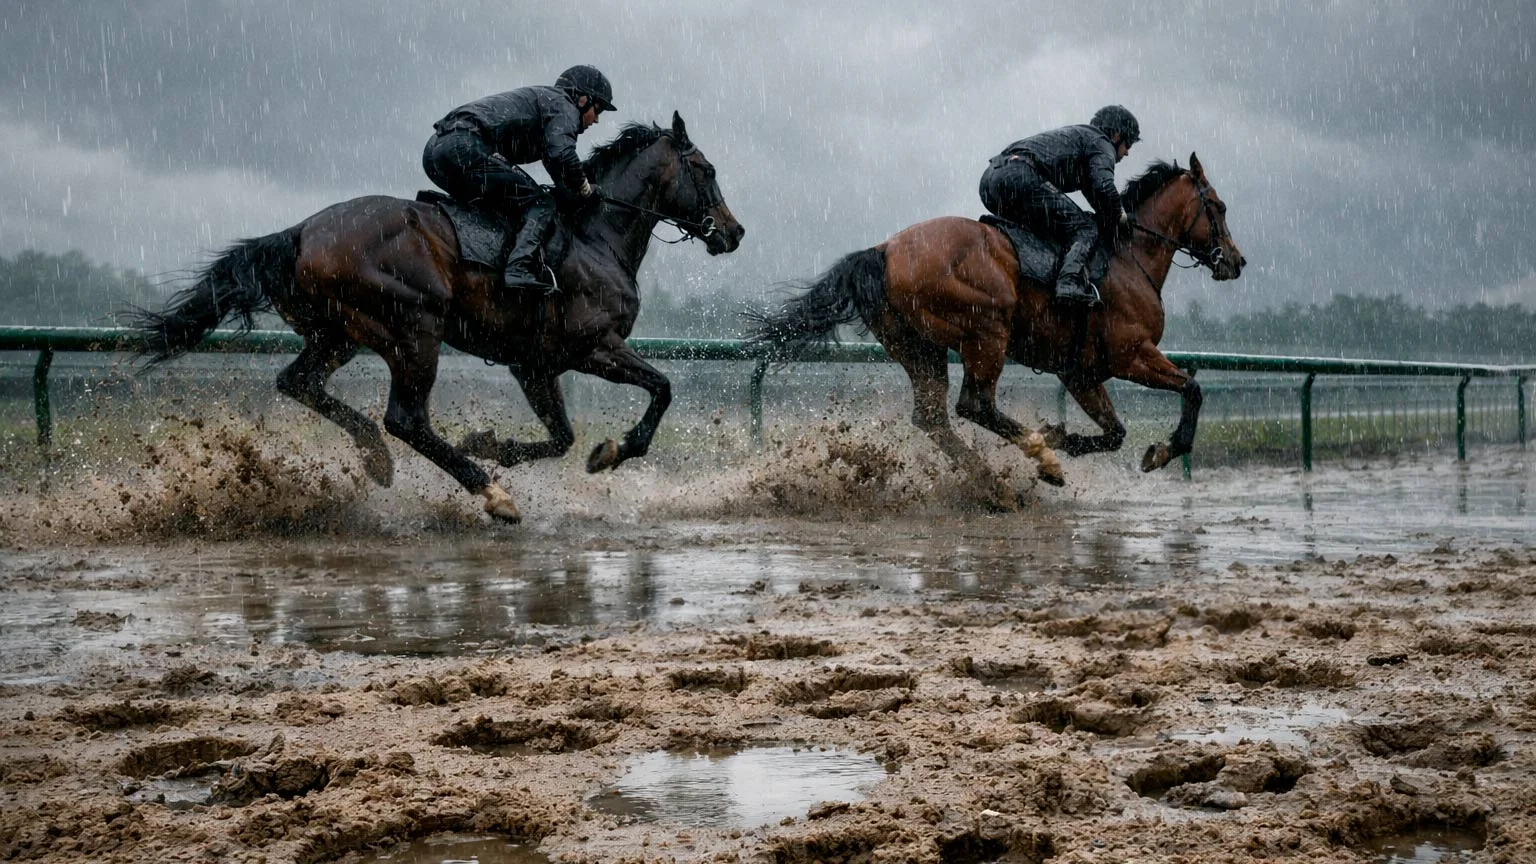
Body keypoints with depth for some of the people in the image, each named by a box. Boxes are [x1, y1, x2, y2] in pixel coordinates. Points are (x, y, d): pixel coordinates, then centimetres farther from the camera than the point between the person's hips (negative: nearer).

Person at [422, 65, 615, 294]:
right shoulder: (563, 105, 6)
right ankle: (521, 270, -28)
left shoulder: (542, 98, 35)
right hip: (466, 148, -10)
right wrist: (586, 191, 4)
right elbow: (562, 156, -11)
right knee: (540, 204, -7)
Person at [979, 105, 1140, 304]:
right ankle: (1071, 282, -28)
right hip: (1023, 179, -9)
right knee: (1085, 230, -6)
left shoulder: (1076, 135, 38)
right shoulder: (1102, 144, 10)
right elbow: (1104, 188, -8)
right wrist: (1116, 219, 8)